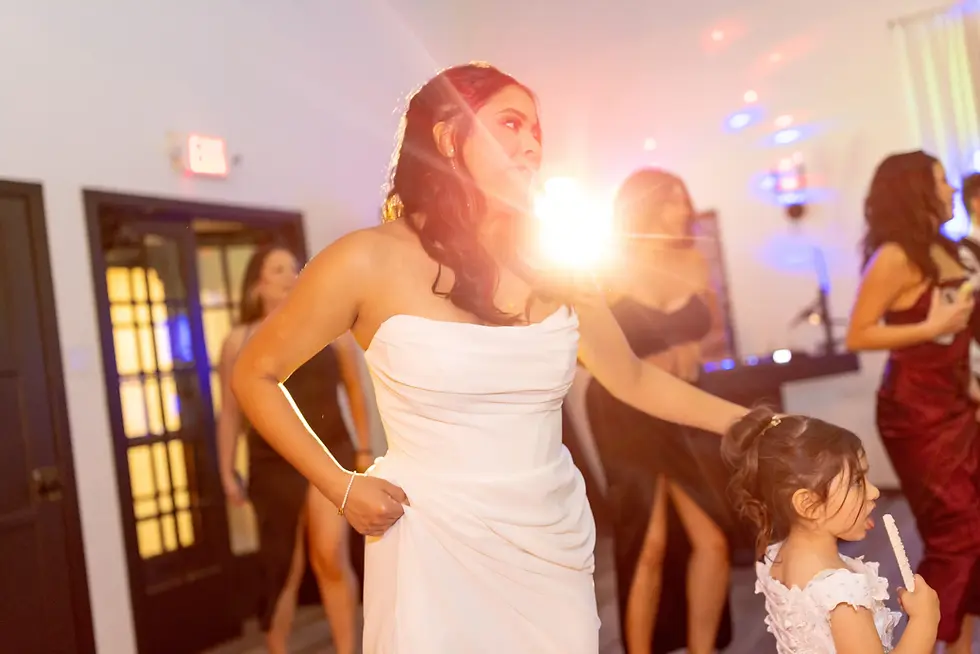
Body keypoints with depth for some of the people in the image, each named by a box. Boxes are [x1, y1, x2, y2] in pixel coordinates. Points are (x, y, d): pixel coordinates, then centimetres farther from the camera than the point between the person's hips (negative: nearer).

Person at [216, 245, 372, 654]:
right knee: (282, 570, 8)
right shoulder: (240, 341, 3)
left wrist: (364, 449, 9)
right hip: (272, 464, 0)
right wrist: (227, 472, 2)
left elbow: (355, 391, 10)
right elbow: (230, 412, 5)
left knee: (331, 558, -10)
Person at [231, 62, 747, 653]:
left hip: (555, 543, 5)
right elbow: (255, 376, 0)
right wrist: (342, 487, -7)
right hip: (437, 546, -4)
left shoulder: (554, 269, 1)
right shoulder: (371, 262, -11)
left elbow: (632, 378, 13)